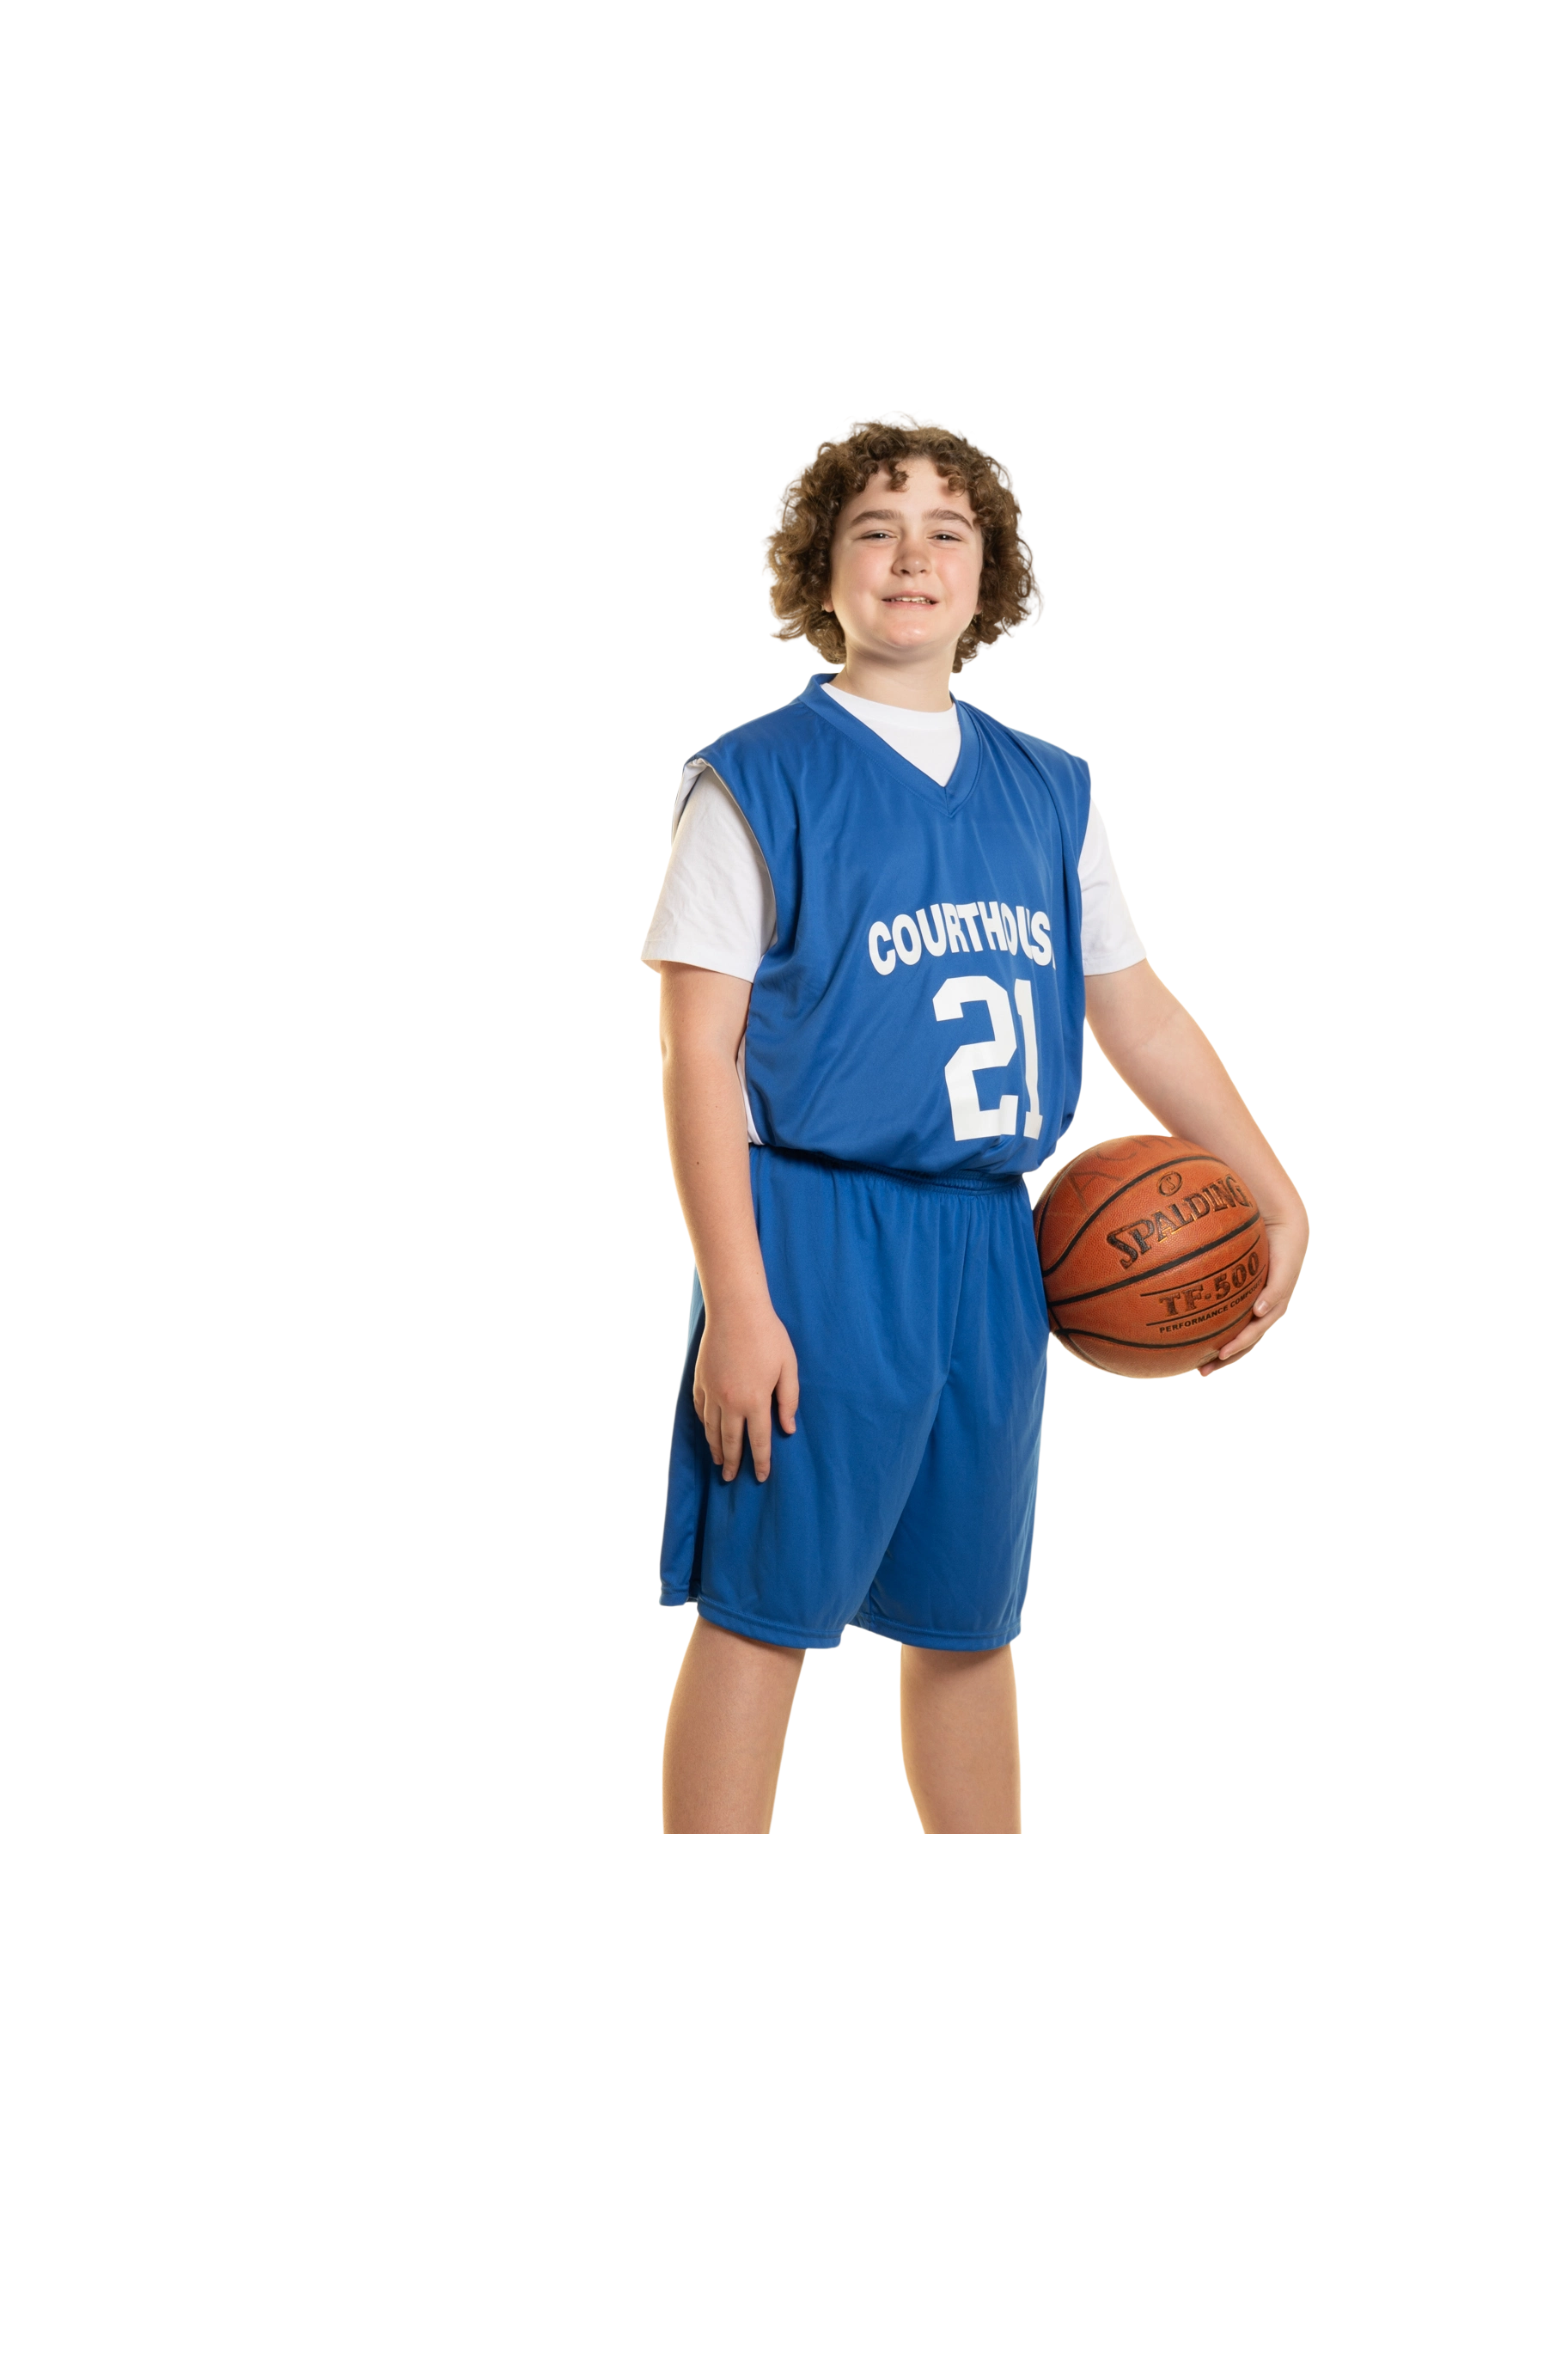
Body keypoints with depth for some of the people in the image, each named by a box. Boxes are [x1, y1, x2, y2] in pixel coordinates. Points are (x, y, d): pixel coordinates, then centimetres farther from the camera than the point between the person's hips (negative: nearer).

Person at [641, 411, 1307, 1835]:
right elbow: (698, 1049, -8)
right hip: (817, 1238, -5)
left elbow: (1134, 1008, 19)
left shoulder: (1048, 793, 11)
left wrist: (1283, 1200, 17)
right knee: (761, 1613, -3)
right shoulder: (759, 782, -4)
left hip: (992, 1247, 5)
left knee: (967, 1622, 14)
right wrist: (737, 1306, -15)